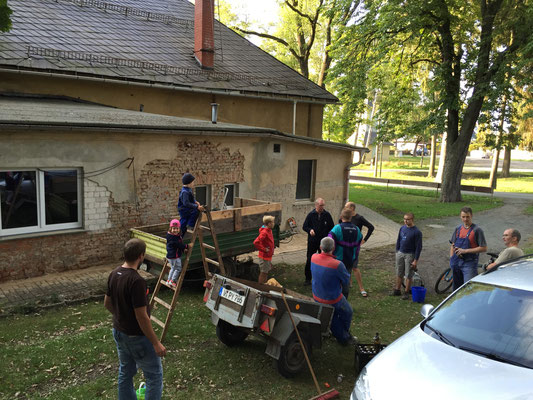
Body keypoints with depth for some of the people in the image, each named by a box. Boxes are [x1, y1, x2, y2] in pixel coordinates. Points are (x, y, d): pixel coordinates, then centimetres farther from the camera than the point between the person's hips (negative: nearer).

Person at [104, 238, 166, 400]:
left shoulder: (114, 274, -2)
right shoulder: (137, 280, -29)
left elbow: (107, 303, 11)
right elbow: (142, 317, -27)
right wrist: (156, 343, -19)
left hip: (119, 332, 8)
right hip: (136, 337, -8)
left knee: (125, 373, 20)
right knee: (154, 375, 7)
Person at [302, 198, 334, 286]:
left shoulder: (327, 215, -1)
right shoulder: (311, 215, -3)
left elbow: (332, 228, 7)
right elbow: (304, 227, 1)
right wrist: (310, 230, -19)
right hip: (312, 242, -1)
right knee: (309, 260, 3)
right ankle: (308, 279, 14)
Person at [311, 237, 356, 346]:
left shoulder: (313, 258, -14)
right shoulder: (337, 264, -33)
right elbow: (346, 281, -16)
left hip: (317, 297, 5)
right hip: (333, 299, -5)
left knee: (333, 317, 25)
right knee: (347, 313, 22)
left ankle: (341, 336, 41)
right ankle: (345, 337, 41)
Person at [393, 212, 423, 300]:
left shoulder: (417, 232, -14)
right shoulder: (402, 228, 3)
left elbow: (419, 247, -12)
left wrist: (415, 260, -13)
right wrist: (397, 252, 12)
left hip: (410, 255, -5)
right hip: (400, 253, 5)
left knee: (408, 275, 4)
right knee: (399, 273, 13)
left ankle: (406, 292, 17)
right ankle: (397, 290, 25)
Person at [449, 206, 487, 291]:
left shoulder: (477, 230, -7)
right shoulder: (458, 229, 10)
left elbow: (483, 248, -11)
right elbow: (452, 245, 17)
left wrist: (465, 251, -15)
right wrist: (451, 260, 7)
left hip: (469, 263, -6)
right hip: (457, 263, 6)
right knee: (456, 287, 15)